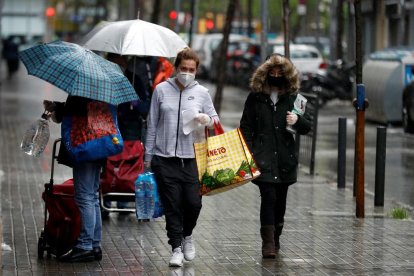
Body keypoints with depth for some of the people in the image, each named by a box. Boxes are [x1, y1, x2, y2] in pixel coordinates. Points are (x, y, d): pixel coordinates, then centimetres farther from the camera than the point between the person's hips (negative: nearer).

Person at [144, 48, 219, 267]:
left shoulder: (201, 93, 5)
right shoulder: (162, 90, 3)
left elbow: (215, 118, 15)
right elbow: (152, 124, 8)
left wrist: (207, 120, -11)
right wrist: (148, 155, 8)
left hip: (190, 158, 1)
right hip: (165, 158, -1)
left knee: (193, 203, -3)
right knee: (172, 205, 0)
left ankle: (187, 235, 26)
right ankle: (176, 247, 10)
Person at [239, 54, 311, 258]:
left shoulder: (293, 97, 7)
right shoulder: (255, 97, 3)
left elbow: (306, 128, 8)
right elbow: (246, 127, 4)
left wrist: (297, 121, -15)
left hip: (285, 158, 3)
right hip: (263, 158, -3)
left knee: (280, 200, 10)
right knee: (268, 197, -13)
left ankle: (275, 239, 24)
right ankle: (268, 243, -13)